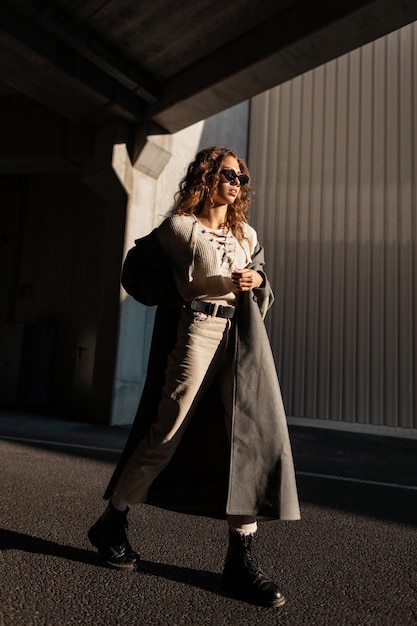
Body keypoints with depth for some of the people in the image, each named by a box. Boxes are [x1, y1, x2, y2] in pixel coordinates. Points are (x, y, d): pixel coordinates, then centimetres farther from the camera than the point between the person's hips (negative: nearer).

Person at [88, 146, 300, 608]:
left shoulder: (248, 236, 19)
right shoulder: (181, 227, 3)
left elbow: (260, 281, 26)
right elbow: (136, 272, 8)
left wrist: (257, 281, 4)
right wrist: (178, 297, -2)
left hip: (243, 339, 6)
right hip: (198, 332, -5)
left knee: (255, 435, -4)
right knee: (166, 434, -1)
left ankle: (241, 561, 6)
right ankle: (111, 525, 22)